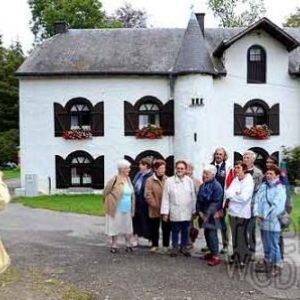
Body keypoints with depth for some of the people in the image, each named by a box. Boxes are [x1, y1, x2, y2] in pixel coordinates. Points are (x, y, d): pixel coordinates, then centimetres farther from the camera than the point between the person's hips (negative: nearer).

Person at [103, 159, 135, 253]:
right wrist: (110, 203, 2)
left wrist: (132, 208, 12)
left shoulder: (128, 179, 5)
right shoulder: (114, 180, -14)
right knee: (115, 226, 6)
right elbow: (106, 193, -5)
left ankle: (128, 245, 21)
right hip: (116, 209, -5)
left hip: (127, 209, 5)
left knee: (127, 226, 9)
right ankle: (114, 245, 18)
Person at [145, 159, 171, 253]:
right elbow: (148, 195, -9)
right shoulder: (150, 180, -4)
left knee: (166, 228, 8)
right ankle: (154, 245, 24)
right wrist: (155, 205, -12)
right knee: (154, 228, 9)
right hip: (155, 210, -1)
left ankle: (166, 245, 22)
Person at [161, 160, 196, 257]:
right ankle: (175, 247, 25)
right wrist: (165, 212, -6)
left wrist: (193, 210, 5)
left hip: (186, 212, 1)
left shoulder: (190, 181, -2)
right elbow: (165, 197, -5)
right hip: (174, 212, -1)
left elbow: (193, 196, 4)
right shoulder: (169, 181, -7)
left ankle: (184, 247, 28)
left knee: (185, 231, 13)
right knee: (175, 231, 10)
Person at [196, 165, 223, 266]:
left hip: (212, 215, -8)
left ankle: (216, 257, -1)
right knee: (207, 234, 13)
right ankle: (212, 252, 28)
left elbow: (216, 202, -19)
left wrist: (208, 214, -20)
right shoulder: (202, 185, 10)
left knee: (212, 235, -8)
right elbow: (199, 199, 12)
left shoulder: (217, 186, -15)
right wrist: (199, 211, -2)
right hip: (204, 214, 8)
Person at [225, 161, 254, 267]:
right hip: (232, 212, 6)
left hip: (242, 213, -6)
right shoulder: (235, 179, 8)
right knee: (234, 236, 15)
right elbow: (227, 192, 3)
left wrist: (231, 195, -9)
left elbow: (244, 198, -21)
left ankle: (243, 258, 14)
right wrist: (235, 195, -15)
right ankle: (235, 256, 27)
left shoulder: (248, 181, -12)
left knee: (241, 237, 1)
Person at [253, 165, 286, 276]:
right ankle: (267, 264, 31)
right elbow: (257, 199, 4)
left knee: (274, 245, 2)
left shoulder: (280, 189, -10)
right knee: (266, 245, 18)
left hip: (273, 222, -6)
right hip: (262, 221, 6)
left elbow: (277, 206, -16)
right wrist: (257, 213, -11)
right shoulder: (263, 186, 9)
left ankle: (276, 266, 14)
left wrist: (265, 216, -15)